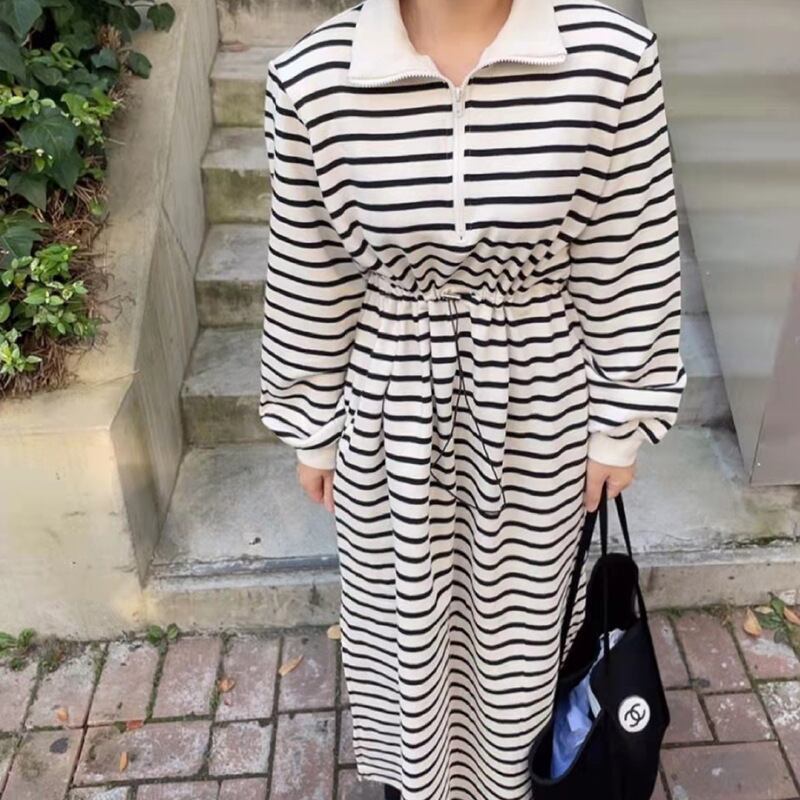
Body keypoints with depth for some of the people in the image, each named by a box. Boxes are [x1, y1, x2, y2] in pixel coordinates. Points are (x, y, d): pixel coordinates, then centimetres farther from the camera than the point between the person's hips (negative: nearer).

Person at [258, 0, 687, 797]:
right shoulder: (312, 75, -16)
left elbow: (630, 262, -7)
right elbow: (308, 279, -5)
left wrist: (621, 419, 0)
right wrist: (311, 426, 4)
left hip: (541, 404, 0)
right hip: (390, 408, 1)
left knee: (522, 597, 24)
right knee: (403, 598, 23)